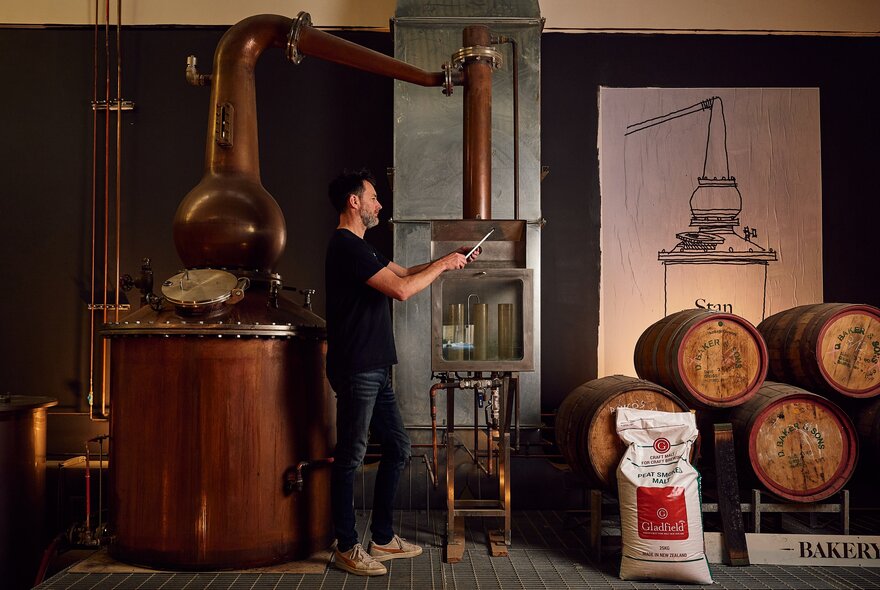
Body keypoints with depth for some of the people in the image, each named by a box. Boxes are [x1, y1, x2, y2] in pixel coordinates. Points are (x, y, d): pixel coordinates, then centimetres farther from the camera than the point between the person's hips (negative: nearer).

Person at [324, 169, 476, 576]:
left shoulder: (360, 248, 18)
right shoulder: (346, 248, -15)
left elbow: (403, 272, 25)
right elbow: (401, 289, -21)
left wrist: (448, 260, 15)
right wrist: (443, 266, -8)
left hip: (375, 370, 11)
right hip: (356, 370, -11)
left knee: (397, 447, 14)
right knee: (351, 456, -1)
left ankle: (383, 538, 24)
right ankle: (347, 548, 12)